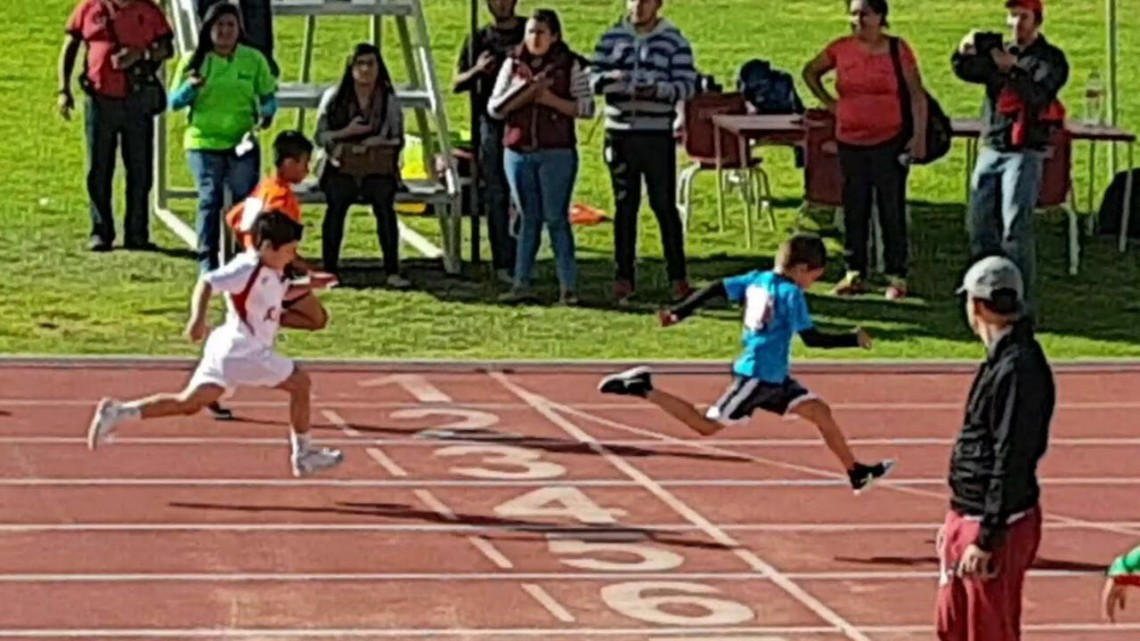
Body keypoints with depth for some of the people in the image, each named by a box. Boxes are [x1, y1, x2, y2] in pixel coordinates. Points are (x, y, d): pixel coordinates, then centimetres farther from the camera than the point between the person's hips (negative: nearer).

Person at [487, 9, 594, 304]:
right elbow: (494, 108, 5)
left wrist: (552, 100, -15)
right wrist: (528, 90, -10)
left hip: (556, 153, -3)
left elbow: (587, 108, -2)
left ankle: (569, 286, -1)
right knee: (528, 218, 7)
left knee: (556, 218, -4)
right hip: (518, 153, 3)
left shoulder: (571, 65, 0)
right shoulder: (513, 65, 8)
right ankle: (521, 283, 10)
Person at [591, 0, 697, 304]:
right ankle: (624, 277, 12)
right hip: (619, 135, 3)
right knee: (624, 206, 7)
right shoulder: (611, 38, 8)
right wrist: (609, 79, -17)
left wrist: (658, 90, -23)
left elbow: (687, 84, -5)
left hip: (658, 136, -2)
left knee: (665, 205, 0)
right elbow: (593, 77, 6)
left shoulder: (674, 41, 0)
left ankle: (678, 276, 6)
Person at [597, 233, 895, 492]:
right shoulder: (791, 294, -15)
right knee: (706, 426, -2)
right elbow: (812, 338, -19)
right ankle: (644, 390, 1)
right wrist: (853, 340, -10)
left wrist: (679, 313, 13)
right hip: (756, 376, -10)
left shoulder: (756, 279, 8)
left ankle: (857, 473, 12)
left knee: (821, 413, 8)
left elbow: (716, 288, 7)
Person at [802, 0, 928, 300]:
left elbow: (916, 93, -5)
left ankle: (897, 276, 6)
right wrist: (827, 101, 7)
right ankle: (855, 274, 17)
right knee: (854, 209, 9)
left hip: (889, 142, -3)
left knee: (892, 209, 0)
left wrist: (920, 135, -11)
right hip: (850, 141, 3)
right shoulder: (841, 49, 2)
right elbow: (810, 72, 19)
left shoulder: (897, 49, -5)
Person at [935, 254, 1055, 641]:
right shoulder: (999, 361, 11)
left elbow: (1012, 463, -22)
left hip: (997, 524, -10)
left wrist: (986, 539, -22)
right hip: (968, 515, 10)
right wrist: (957, 521, 22)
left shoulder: (1018, 370, -20)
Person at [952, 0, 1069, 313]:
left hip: (1024, 152, -6)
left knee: (1016, 228, -14)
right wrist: (965, 51, -20)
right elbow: (965, 71, 2)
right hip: (991, 149, 6)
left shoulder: (1050, 58, -2)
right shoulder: (998, 52, 15)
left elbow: (1040, 94, -19)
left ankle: (1022, 301, -14)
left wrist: (1012, 68, -34)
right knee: (980, 224, 8)